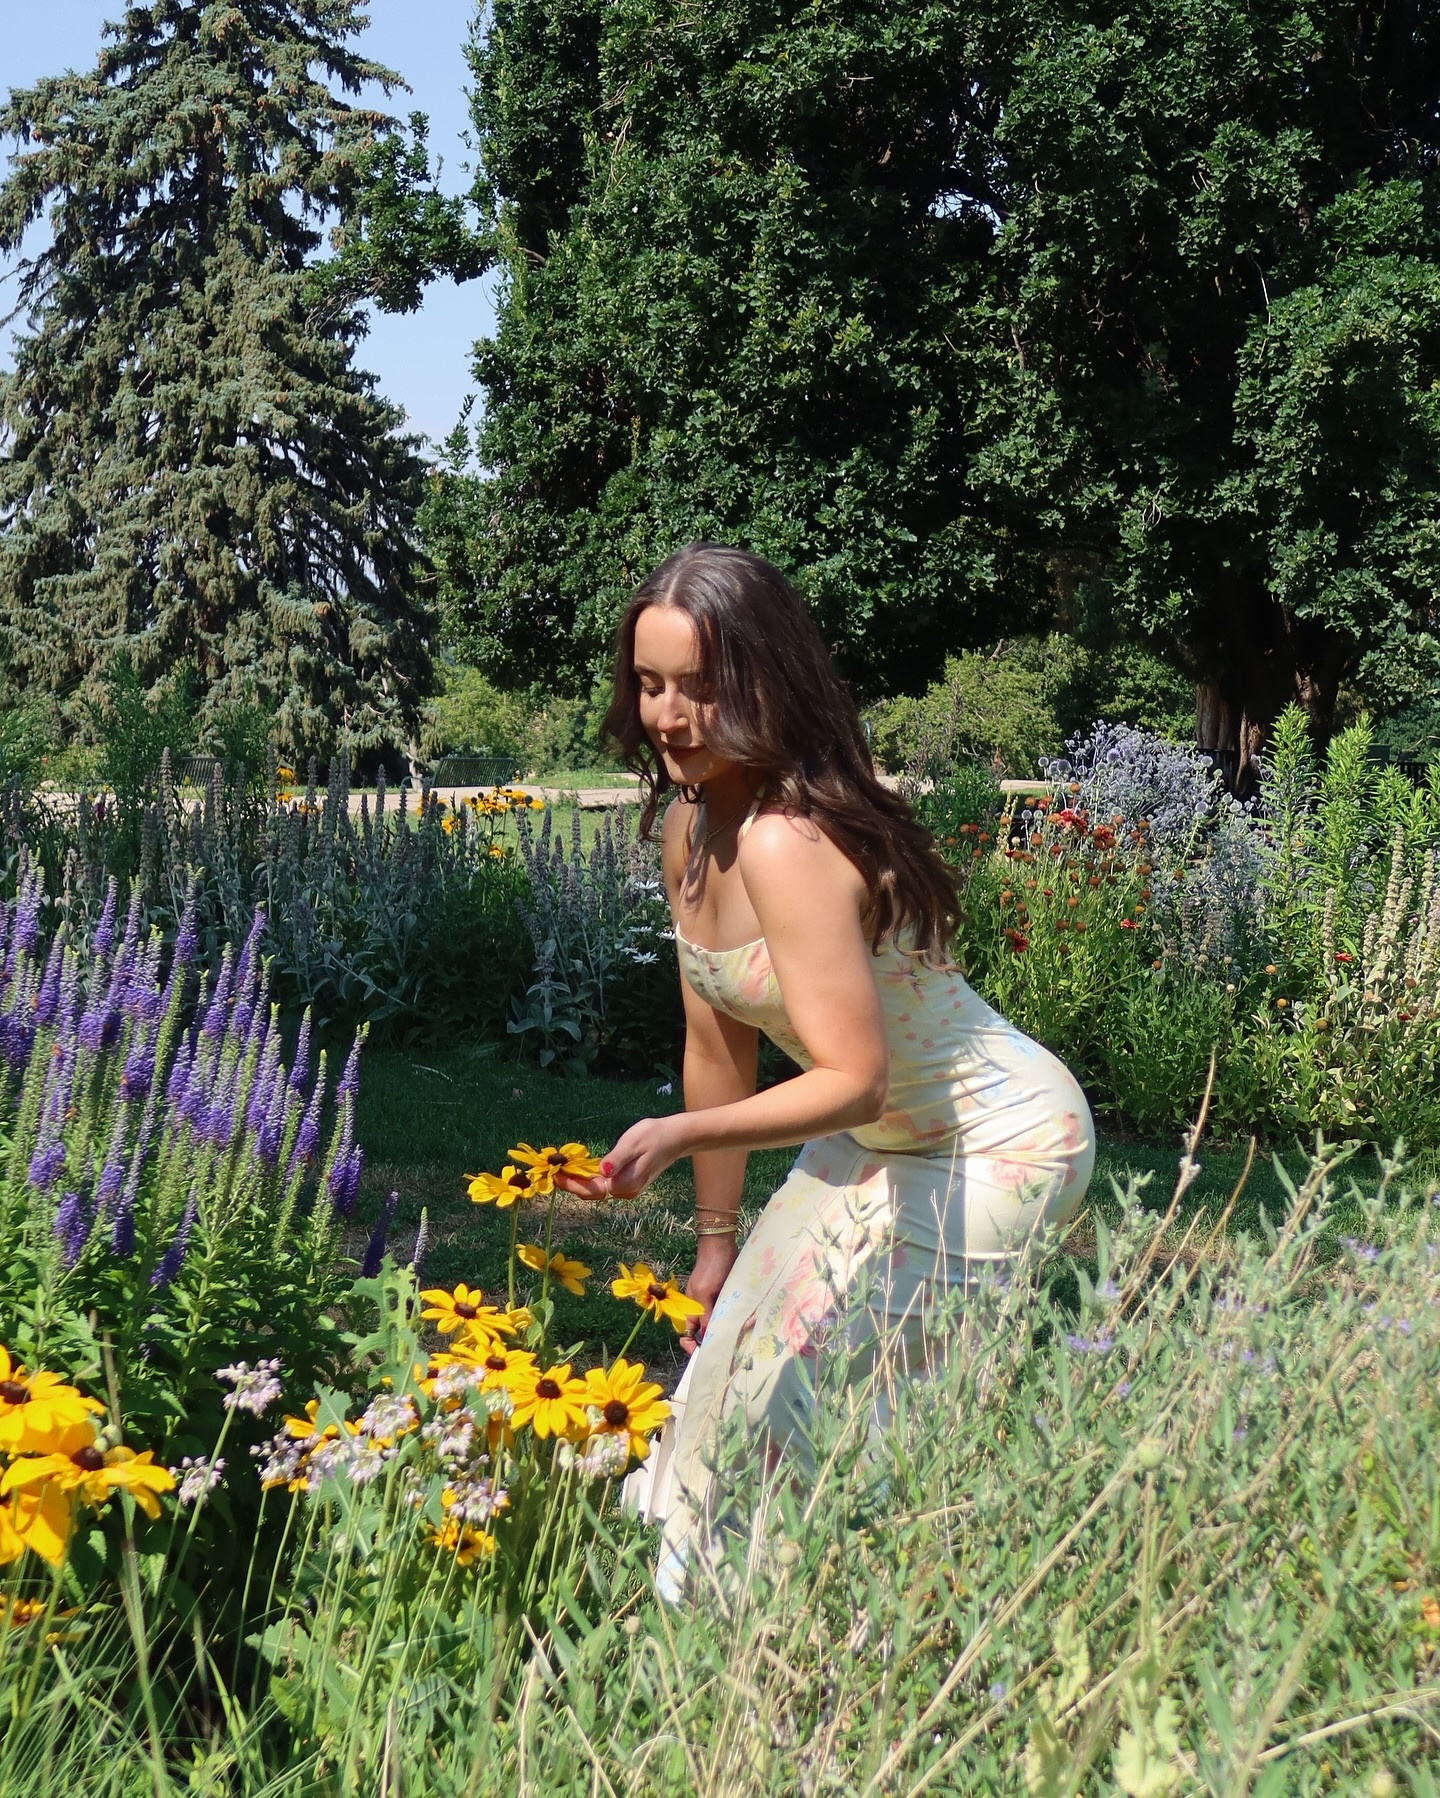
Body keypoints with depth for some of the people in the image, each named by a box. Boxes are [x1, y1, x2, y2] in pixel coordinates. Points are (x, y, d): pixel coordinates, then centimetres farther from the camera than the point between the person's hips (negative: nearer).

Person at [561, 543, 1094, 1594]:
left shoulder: (787, 844, -30)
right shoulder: (692, 825, -3)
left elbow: (855, 1079, -33)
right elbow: (717, 1046, 3)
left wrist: (677, 1137, -43)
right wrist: (718, 1238, 8)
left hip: (997, 1150, -9)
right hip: (885, 1140, 9)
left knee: (796, 1372, -7)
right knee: (748, 1338, 15)